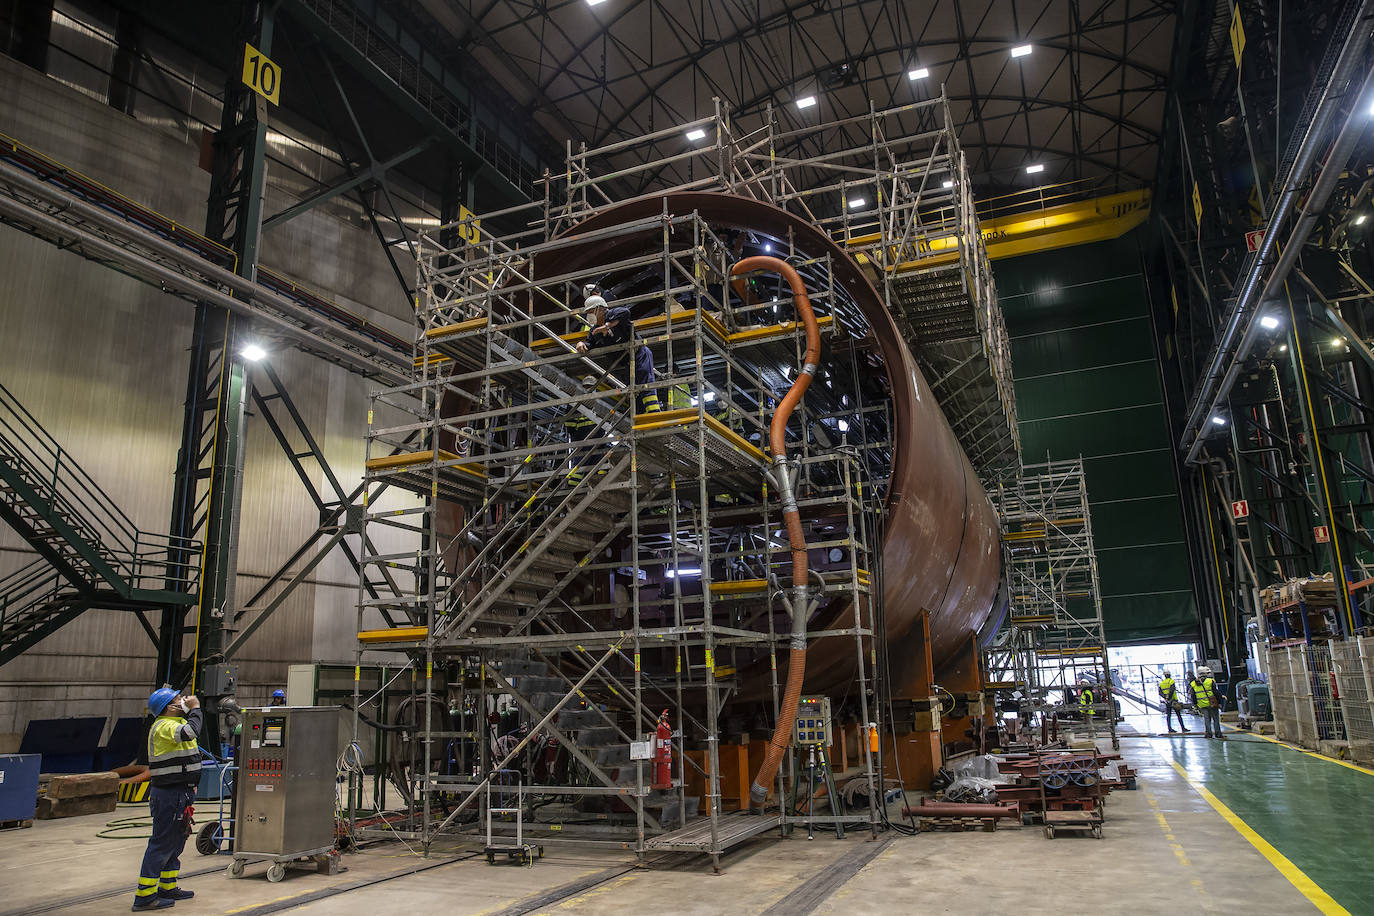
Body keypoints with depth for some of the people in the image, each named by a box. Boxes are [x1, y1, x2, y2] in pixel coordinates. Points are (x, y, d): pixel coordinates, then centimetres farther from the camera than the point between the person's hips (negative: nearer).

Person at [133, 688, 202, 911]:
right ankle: (144, 896, 2)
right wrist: (194, 708, -23)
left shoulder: (173, 723, 14)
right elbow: (190, 731, -35)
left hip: (179, 794, 11)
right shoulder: (164, 727, -18)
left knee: (175, 842, 18)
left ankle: (168, 888, 29)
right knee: (161, 844, -4)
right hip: (170, 795, -11)